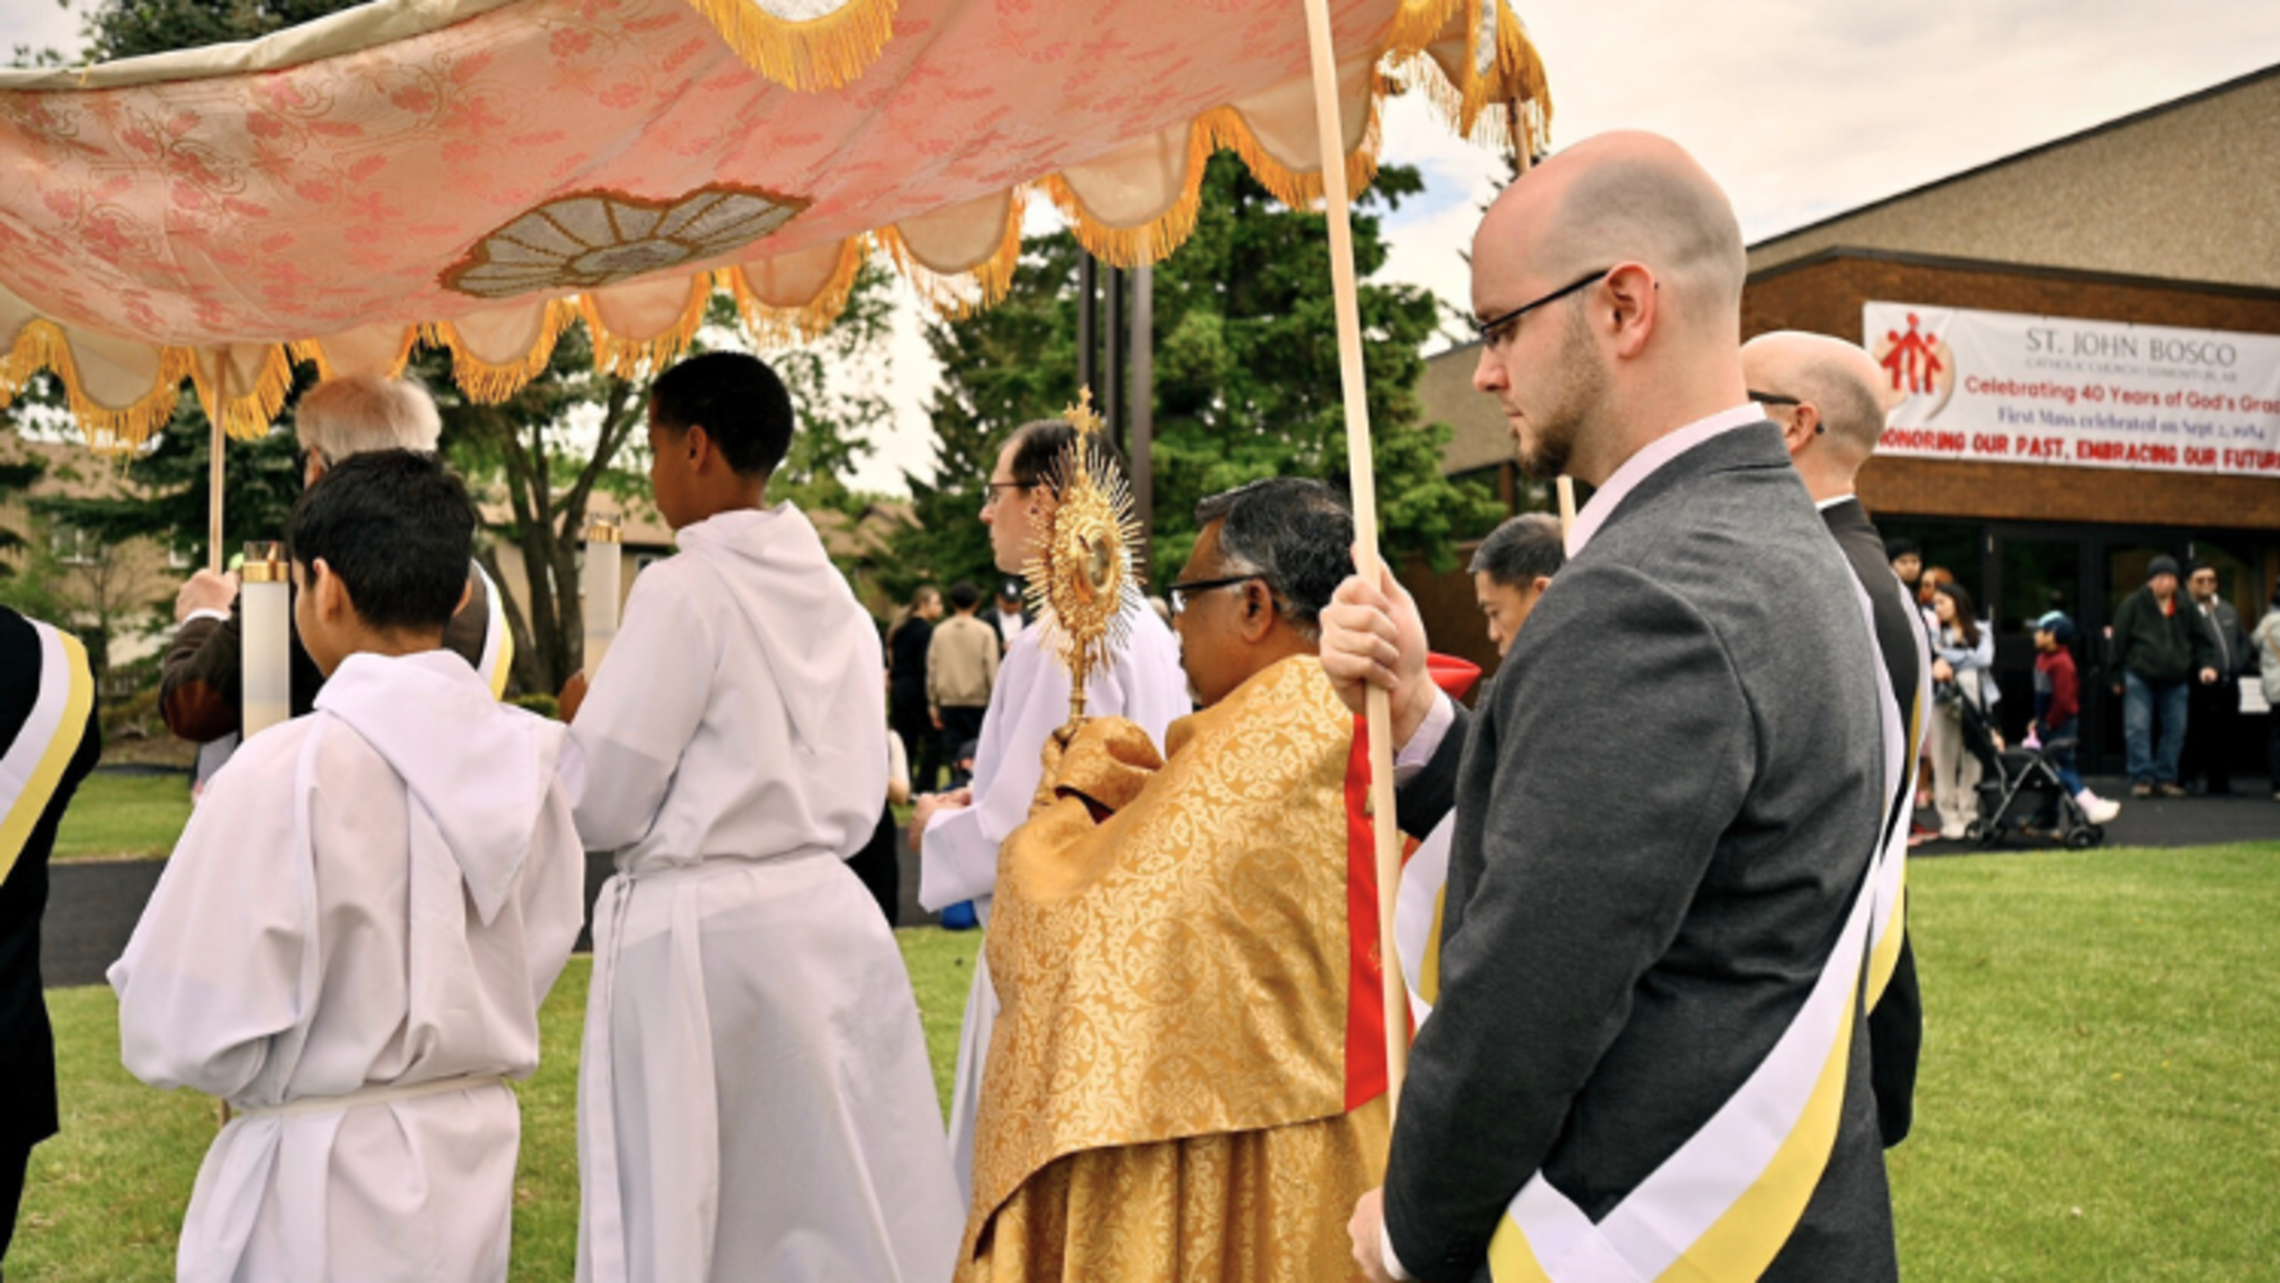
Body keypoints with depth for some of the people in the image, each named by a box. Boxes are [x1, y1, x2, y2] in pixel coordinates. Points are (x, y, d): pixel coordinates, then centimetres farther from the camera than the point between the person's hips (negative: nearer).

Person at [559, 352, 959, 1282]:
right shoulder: (831, 593, 8)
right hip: (826, 916, 6)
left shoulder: (685, 588, -12)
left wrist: (580, 718, 9)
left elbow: (599, 806, -9)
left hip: (703, 932, -6)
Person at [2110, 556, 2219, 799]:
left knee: (2175, 730, 5)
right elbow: (2118, 641, -4)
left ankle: (2165, 778, 14)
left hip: (2174, 681, 4)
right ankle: (2141, 778, -3)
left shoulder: (2185, 609, 9)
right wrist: (2117, 676, -7)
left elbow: (2202, 640, 15)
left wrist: (2206, 664, -2)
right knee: (2138, 729, -8)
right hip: (2139, 678, -4)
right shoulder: (2133, 605, -3)